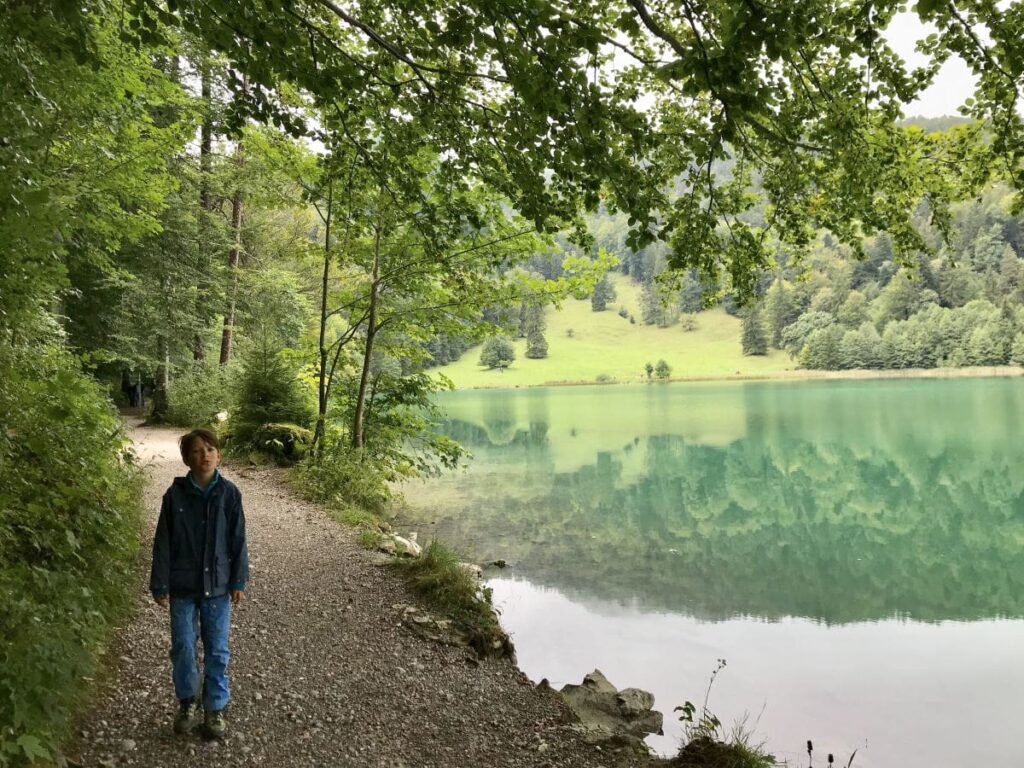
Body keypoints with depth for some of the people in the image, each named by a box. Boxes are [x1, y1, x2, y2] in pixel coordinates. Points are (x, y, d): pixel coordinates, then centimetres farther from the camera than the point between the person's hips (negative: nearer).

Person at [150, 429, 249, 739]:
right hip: (183, 586, 0)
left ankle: (215, 708, 24)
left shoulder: (229, 493, -7)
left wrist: (238, 580, -1)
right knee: (183, 647, 8)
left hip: (218, 585, 0)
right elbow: (163, 542, -2)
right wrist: (160, 585, -2)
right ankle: (187, 701, 31)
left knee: (217, 650, 8)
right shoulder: (175, 494, -7)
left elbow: (237, 539, -1)